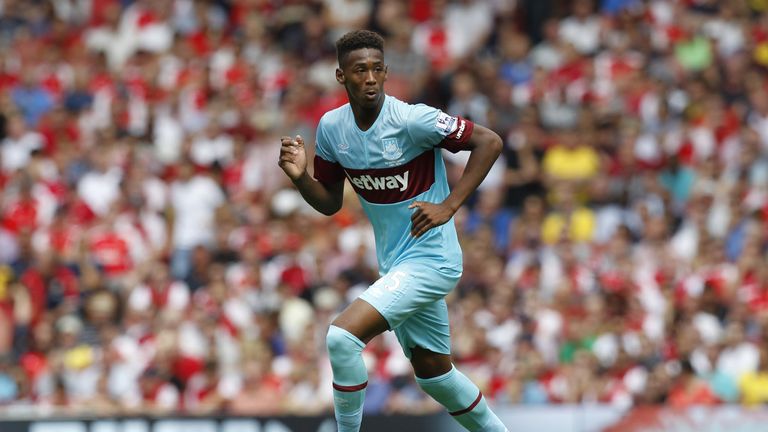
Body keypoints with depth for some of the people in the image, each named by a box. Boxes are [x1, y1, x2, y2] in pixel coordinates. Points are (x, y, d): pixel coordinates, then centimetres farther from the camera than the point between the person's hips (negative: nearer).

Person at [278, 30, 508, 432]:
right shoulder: (331, 127, -1)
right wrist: (300, 176, -11)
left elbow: (489, 142, -18)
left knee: (342, 336, -21)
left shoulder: (411, 119, -20)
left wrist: (448, 206, -22)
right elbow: (330, 203, 9)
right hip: (394, 263, 8)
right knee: (433, 372, 19)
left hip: (429, 259, -8)